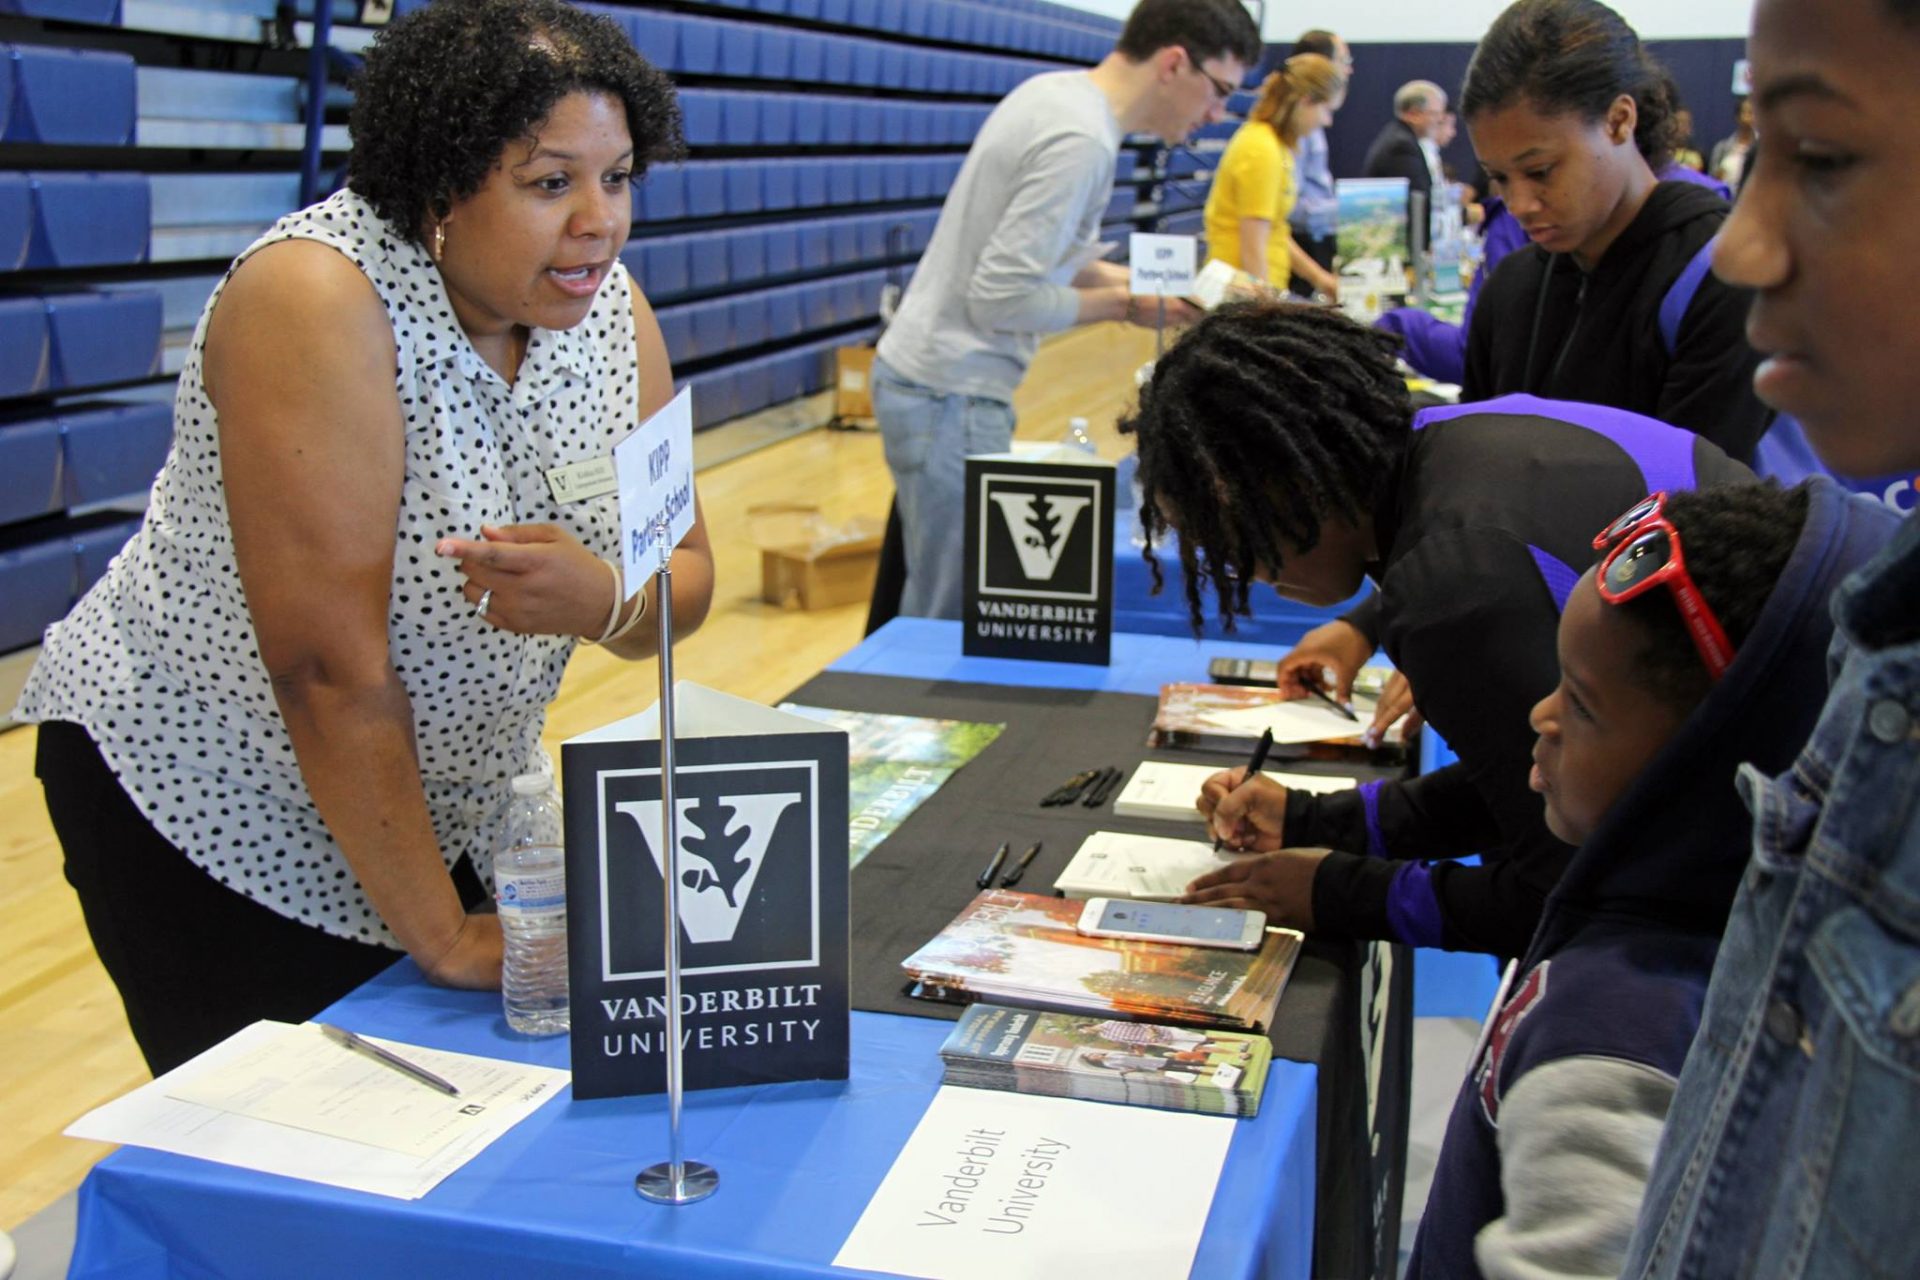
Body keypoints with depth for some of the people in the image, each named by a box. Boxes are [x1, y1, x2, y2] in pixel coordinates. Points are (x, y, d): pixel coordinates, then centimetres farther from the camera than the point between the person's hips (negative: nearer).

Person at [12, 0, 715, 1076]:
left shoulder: (606, 302, -7)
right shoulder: (318, 301, -27)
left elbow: (686, 583, -5)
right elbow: (329, 669, -28)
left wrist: (603, 598, -30)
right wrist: (443, 937, -20)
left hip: (446, 800, 6)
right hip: (207, 807, -6)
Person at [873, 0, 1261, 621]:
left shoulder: (1055, 90, 9)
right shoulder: (1082, 143, -20)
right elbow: (1002, 298, -22)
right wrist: (1126, 307, -9)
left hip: (919, 371, 10)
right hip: (951, 396, -10)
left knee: (940, 599, 15)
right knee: (955, 619, -5)